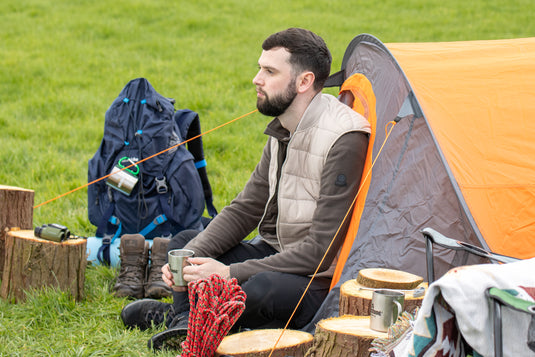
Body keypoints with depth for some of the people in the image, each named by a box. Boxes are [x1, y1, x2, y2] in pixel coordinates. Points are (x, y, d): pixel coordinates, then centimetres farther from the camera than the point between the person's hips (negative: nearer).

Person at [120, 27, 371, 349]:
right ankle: (189, 319, -14)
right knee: (185, 242, 9)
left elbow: (320, 250, -27)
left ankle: (183, 312, -14)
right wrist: (192, 255, -8)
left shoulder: (343, 140, -25)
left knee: (263, 290, -39)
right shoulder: (284, 131, 5)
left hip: (319, 283, -9)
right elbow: (246, 208, 9)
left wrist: (229, 273, -27)